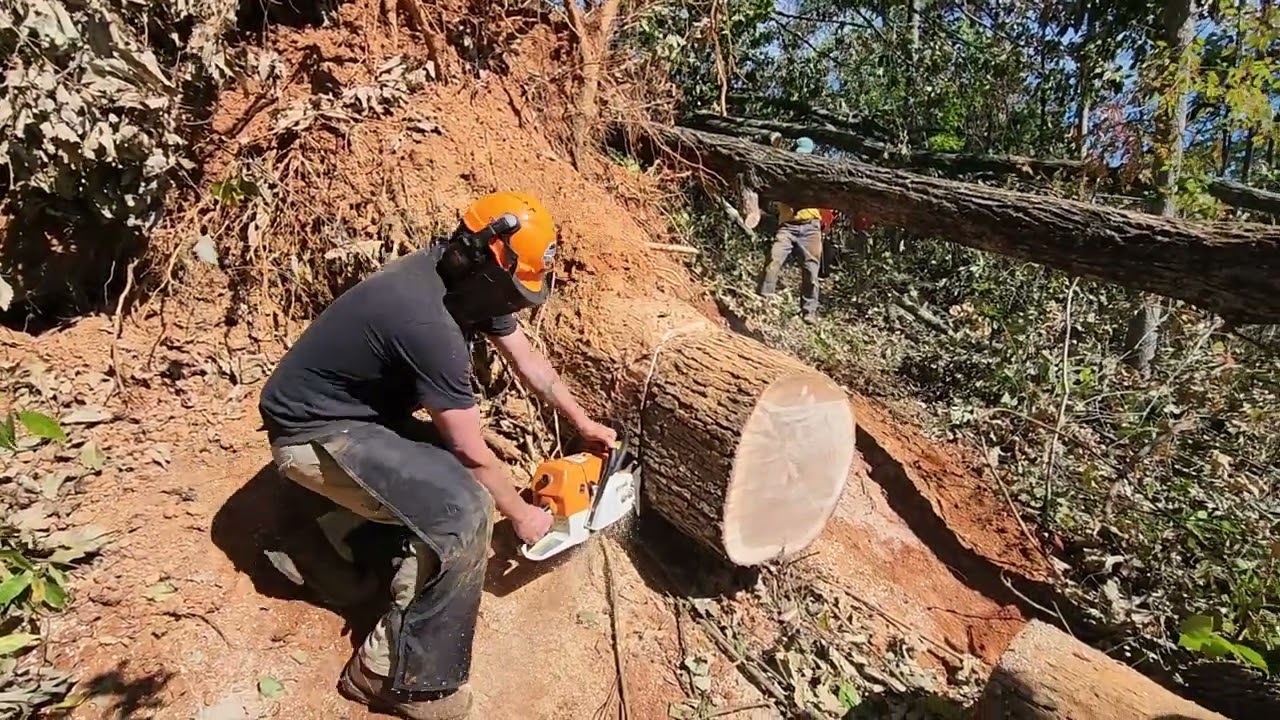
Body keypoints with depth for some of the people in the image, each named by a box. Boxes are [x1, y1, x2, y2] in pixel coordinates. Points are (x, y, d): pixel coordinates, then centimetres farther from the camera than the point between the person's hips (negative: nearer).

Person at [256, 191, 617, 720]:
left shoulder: (465, 278, -6)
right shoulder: (429, 322, -34)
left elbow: (527, 360, 8)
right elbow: (473, 453, -23)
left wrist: (584, 424, 16)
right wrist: (521, 514, -6)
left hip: (361, 412, 9)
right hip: (315, 433, -9)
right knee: (465, 511, -23)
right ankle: (398, 677, -7)